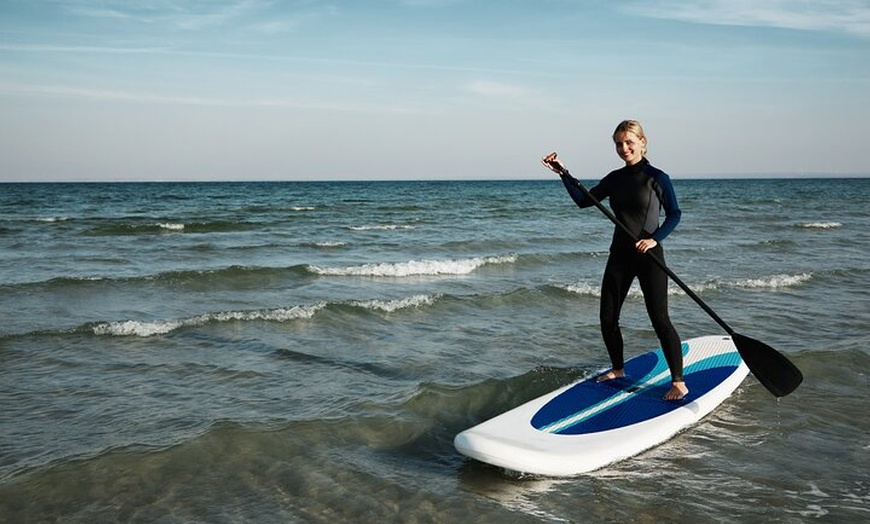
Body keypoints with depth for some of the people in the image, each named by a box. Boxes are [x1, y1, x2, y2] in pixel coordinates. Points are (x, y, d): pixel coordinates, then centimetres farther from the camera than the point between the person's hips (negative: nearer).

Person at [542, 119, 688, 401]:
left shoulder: (657, 178, -7)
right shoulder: (614, 179, 8)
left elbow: (674, 214, -4)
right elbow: (584, 200, 15)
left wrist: (655, 239, -19)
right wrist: (563, 173, 8)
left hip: (648, 256, -6)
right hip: (619, 254, 6)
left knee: (660, 319, -7)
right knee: (608, 319, 10)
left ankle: (679, 382, 0)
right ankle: (618, 369, 30)